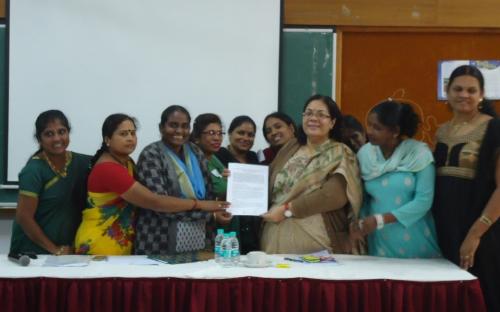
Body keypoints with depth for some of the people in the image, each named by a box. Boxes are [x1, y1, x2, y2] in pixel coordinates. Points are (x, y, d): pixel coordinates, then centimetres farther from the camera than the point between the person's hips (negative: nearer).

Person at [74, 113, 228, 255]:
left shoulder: (126, 162, 9)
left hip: (122, 245, 8)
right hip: (99, 246, -8)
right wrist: (198, 204, -20)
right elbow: (153, 201, -24)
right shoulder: (107, 168, -21)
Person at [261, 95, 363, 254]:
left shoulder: (340, 154, -1)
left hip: (315, 241, -4)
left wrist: (288, 209, -15)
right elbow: (269, 184, 17)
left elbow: (334, 195, -16)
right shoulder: (290, 147, 14)